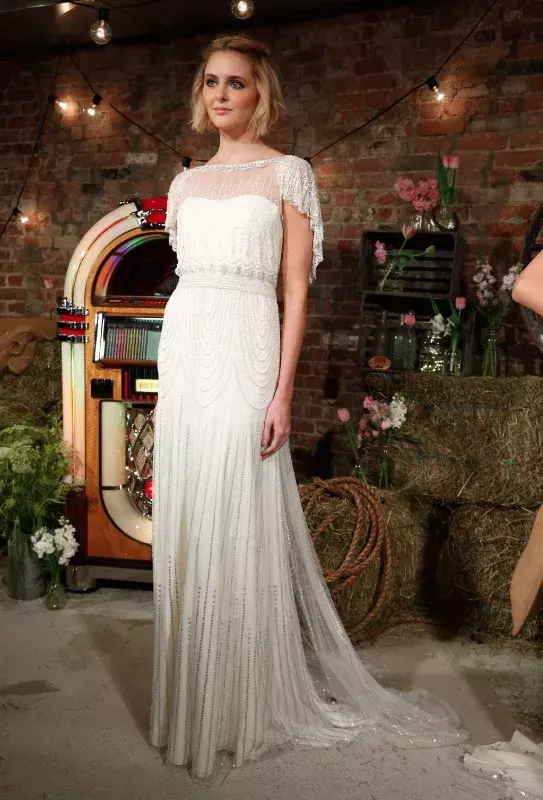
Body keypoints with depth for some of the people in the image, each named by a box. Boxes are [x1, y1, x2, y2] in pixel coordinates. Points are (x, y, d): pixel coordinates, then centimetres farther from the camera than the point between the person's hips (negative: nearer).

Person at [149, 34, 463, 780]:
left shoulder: (287, 174, 2)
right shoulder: (186, 183, 18)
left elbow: (296, 292, -5)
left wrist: (283, 392, -14)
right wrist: (165, 385, 14)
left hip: (243, 356, -6)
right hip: (183, 355, 6)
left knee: (240, 526, -3)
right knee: (184, 527, 9)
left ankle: (250, 701, 16)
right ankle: (192, 692, 26)